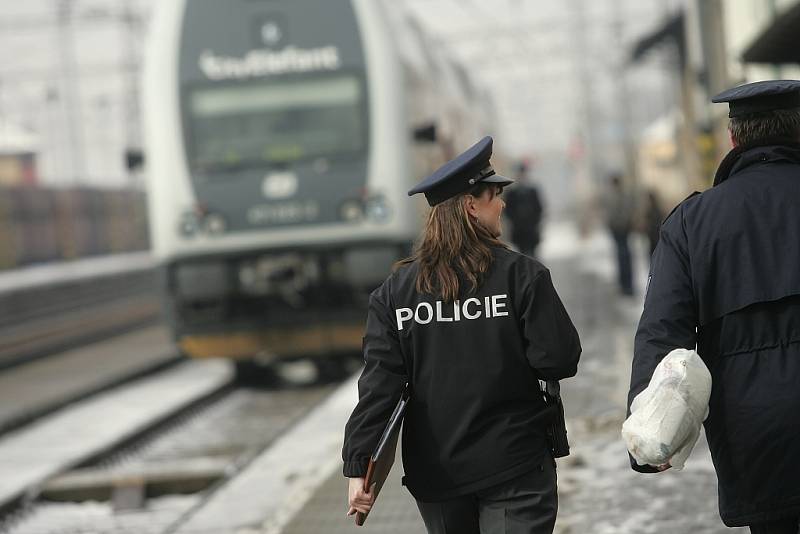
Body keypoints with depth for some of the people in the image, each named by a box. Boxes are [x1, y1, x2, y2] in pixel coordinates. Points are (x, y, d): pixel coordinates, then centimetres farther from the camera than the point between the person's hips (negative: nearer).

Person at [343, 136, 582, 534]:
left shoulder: (395, 291, -1)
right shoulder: (521, 275, -10)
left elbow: (379, 381, -8)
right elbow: (558, 360, -12)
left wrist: (358, 465, -9)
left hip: (435, 472, 4)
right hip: (514, 469, -4)